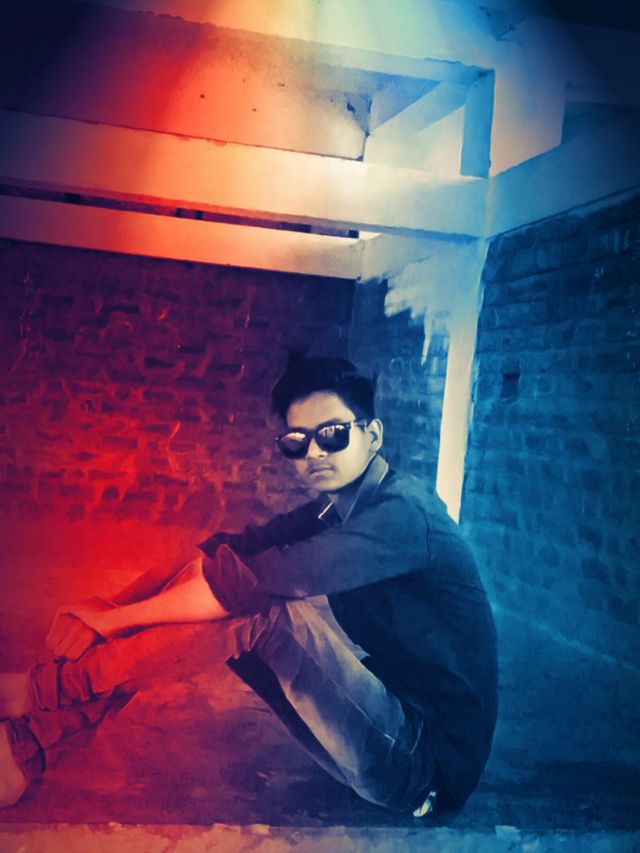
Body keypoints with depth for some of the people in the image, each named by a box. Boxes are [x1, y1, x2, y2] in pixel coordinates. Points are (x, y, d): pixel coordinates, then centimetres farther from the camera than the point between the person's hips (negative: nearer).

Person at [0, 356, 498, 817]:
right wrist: (109, 606, -14)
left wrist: (111, 619, -18)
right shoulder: (336, 512, 8)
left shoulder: (402, 512, -19)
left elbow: (252, 581, -27)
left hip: (427, 764, -8)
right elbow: (226, 553, -2)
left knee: (272, 608, -25)